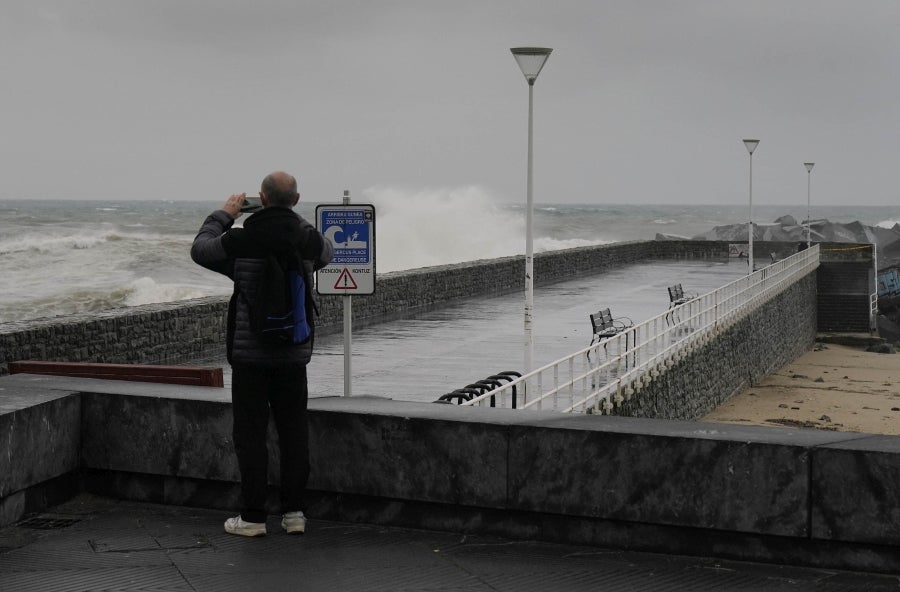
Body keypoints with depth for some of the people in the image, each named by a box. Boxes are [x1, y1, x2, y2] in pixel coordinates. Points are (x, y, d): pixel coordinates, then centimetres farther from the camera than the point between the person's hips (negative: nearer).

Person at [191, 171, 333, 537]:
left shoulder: (243, 239, -14)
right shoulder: (309, 237, -3)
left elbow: (200, 250, 4)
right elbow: (326, 254, 23)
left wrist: (223, 215, 16)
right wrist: (290, 219, 27)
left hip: (250, 352, -3)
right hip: (294, 353, 3)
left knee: (250, 433, 3)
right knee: (294, 431, 10)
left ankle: (253, 517, 5)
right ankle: (294, 512, 12)